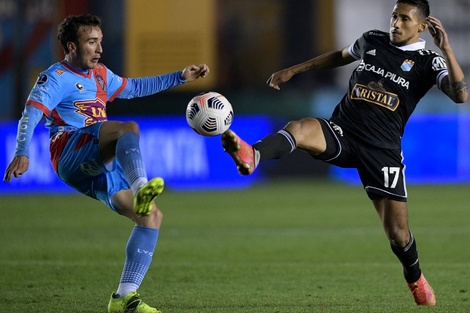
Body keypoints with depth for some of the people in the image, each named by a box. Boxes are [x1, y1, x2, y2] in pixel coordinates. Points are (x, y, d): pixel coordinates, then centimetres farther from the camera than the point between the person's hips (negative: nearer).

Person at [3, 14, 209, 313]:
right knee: (128, 128, -34)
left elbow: (135, 87, 41)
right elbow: (31, 114, -16)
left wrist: (180, 77, 37)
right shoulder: (57, 78, -1)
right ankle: (140, 188, -63)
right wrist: (22, 154, -33)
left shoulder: (100, 75, 25)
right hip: (71, 156, -8)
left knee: (152, 216, -5)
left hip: (98, 170, 8)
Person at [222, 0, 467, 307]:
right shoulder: (372, 41, 11)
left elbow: (460, 95, -17)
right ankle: (251, 155, -61)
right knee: (300, 128, -32)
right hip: (340, 133, 2)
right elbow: (340, 56, 31)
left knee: (397, 231, -1)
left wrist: (446, 48, -23)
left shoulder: (428, 62, -1)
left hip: (383, 149, -2)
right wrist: (294, 70, 31)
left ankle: (415, 279, 32)